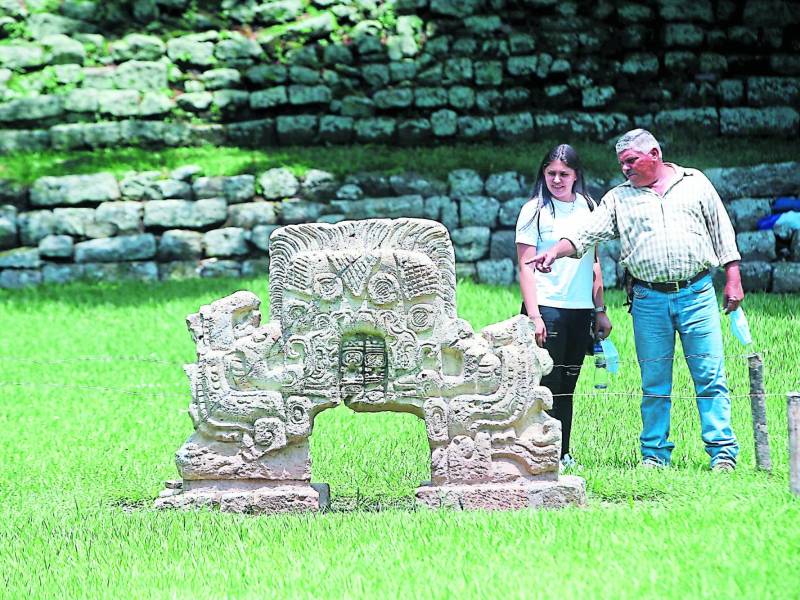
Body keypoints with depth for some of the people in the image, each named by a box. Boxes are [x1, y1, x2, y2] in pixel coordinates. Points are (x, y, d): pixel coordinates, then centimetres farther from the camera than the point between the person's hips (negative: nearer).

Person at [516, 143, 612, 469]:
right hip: (546, 308, -5)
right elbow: (526, 267, -6)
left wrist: (600, 310, 14)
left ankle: (562, 453, 13)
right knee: (547, 385, -6)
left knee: (567, 386, 8)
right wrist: (533, 315, -14)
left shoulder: (587, 207, 12)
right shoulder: (535, 210, -3)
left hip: (580, 310, 5)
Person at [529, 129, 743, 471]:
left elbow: (722, 230, 11)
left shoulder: (695, 183, 9)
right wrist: (554, 252, -14)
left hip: (696, 292, -2)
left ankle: (723, 452, -3)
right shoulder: (619, 198, 11)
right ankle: (655, 453, 10)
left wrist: (733, 279, 6)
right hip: (649, 299, 2)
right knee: (654, 382, 3)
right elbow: (586, 233, 3)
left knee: (710, 376, -5)